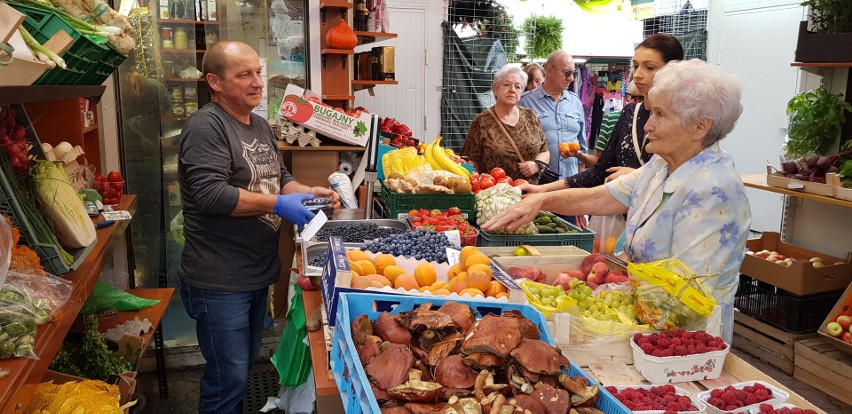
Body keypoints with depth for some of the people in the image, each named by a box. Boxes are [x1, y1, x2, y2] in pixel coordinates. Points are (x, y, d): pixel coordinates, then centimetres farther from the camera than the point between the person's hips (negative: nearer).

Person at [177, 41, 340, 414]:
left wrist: (310, 192, 1)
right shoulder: (206, 126, -16)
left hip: (257, 274, 9)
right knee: (229, 379, 1)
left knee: (245, 366, 22)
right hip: (220, 283, -9)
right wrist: (279, 205, -22)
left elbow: (278, 179, 21)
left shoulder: (260, 126, 13)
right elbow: (211, 194, -26)